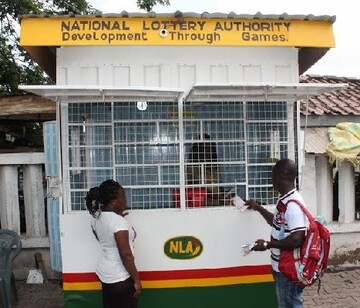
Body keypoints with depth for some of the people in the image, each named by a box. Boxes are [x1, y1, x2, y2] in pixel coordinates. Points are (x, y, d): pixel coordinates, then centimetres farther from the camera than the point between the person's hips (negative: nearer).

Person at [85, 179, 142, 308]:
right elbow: (126, 255, -25)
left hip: (104, 272, 8)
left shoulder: (96, 217, 0)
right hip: (120, 278, -8)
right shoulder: (118, 222, -25)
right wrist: (136, 280, -16)